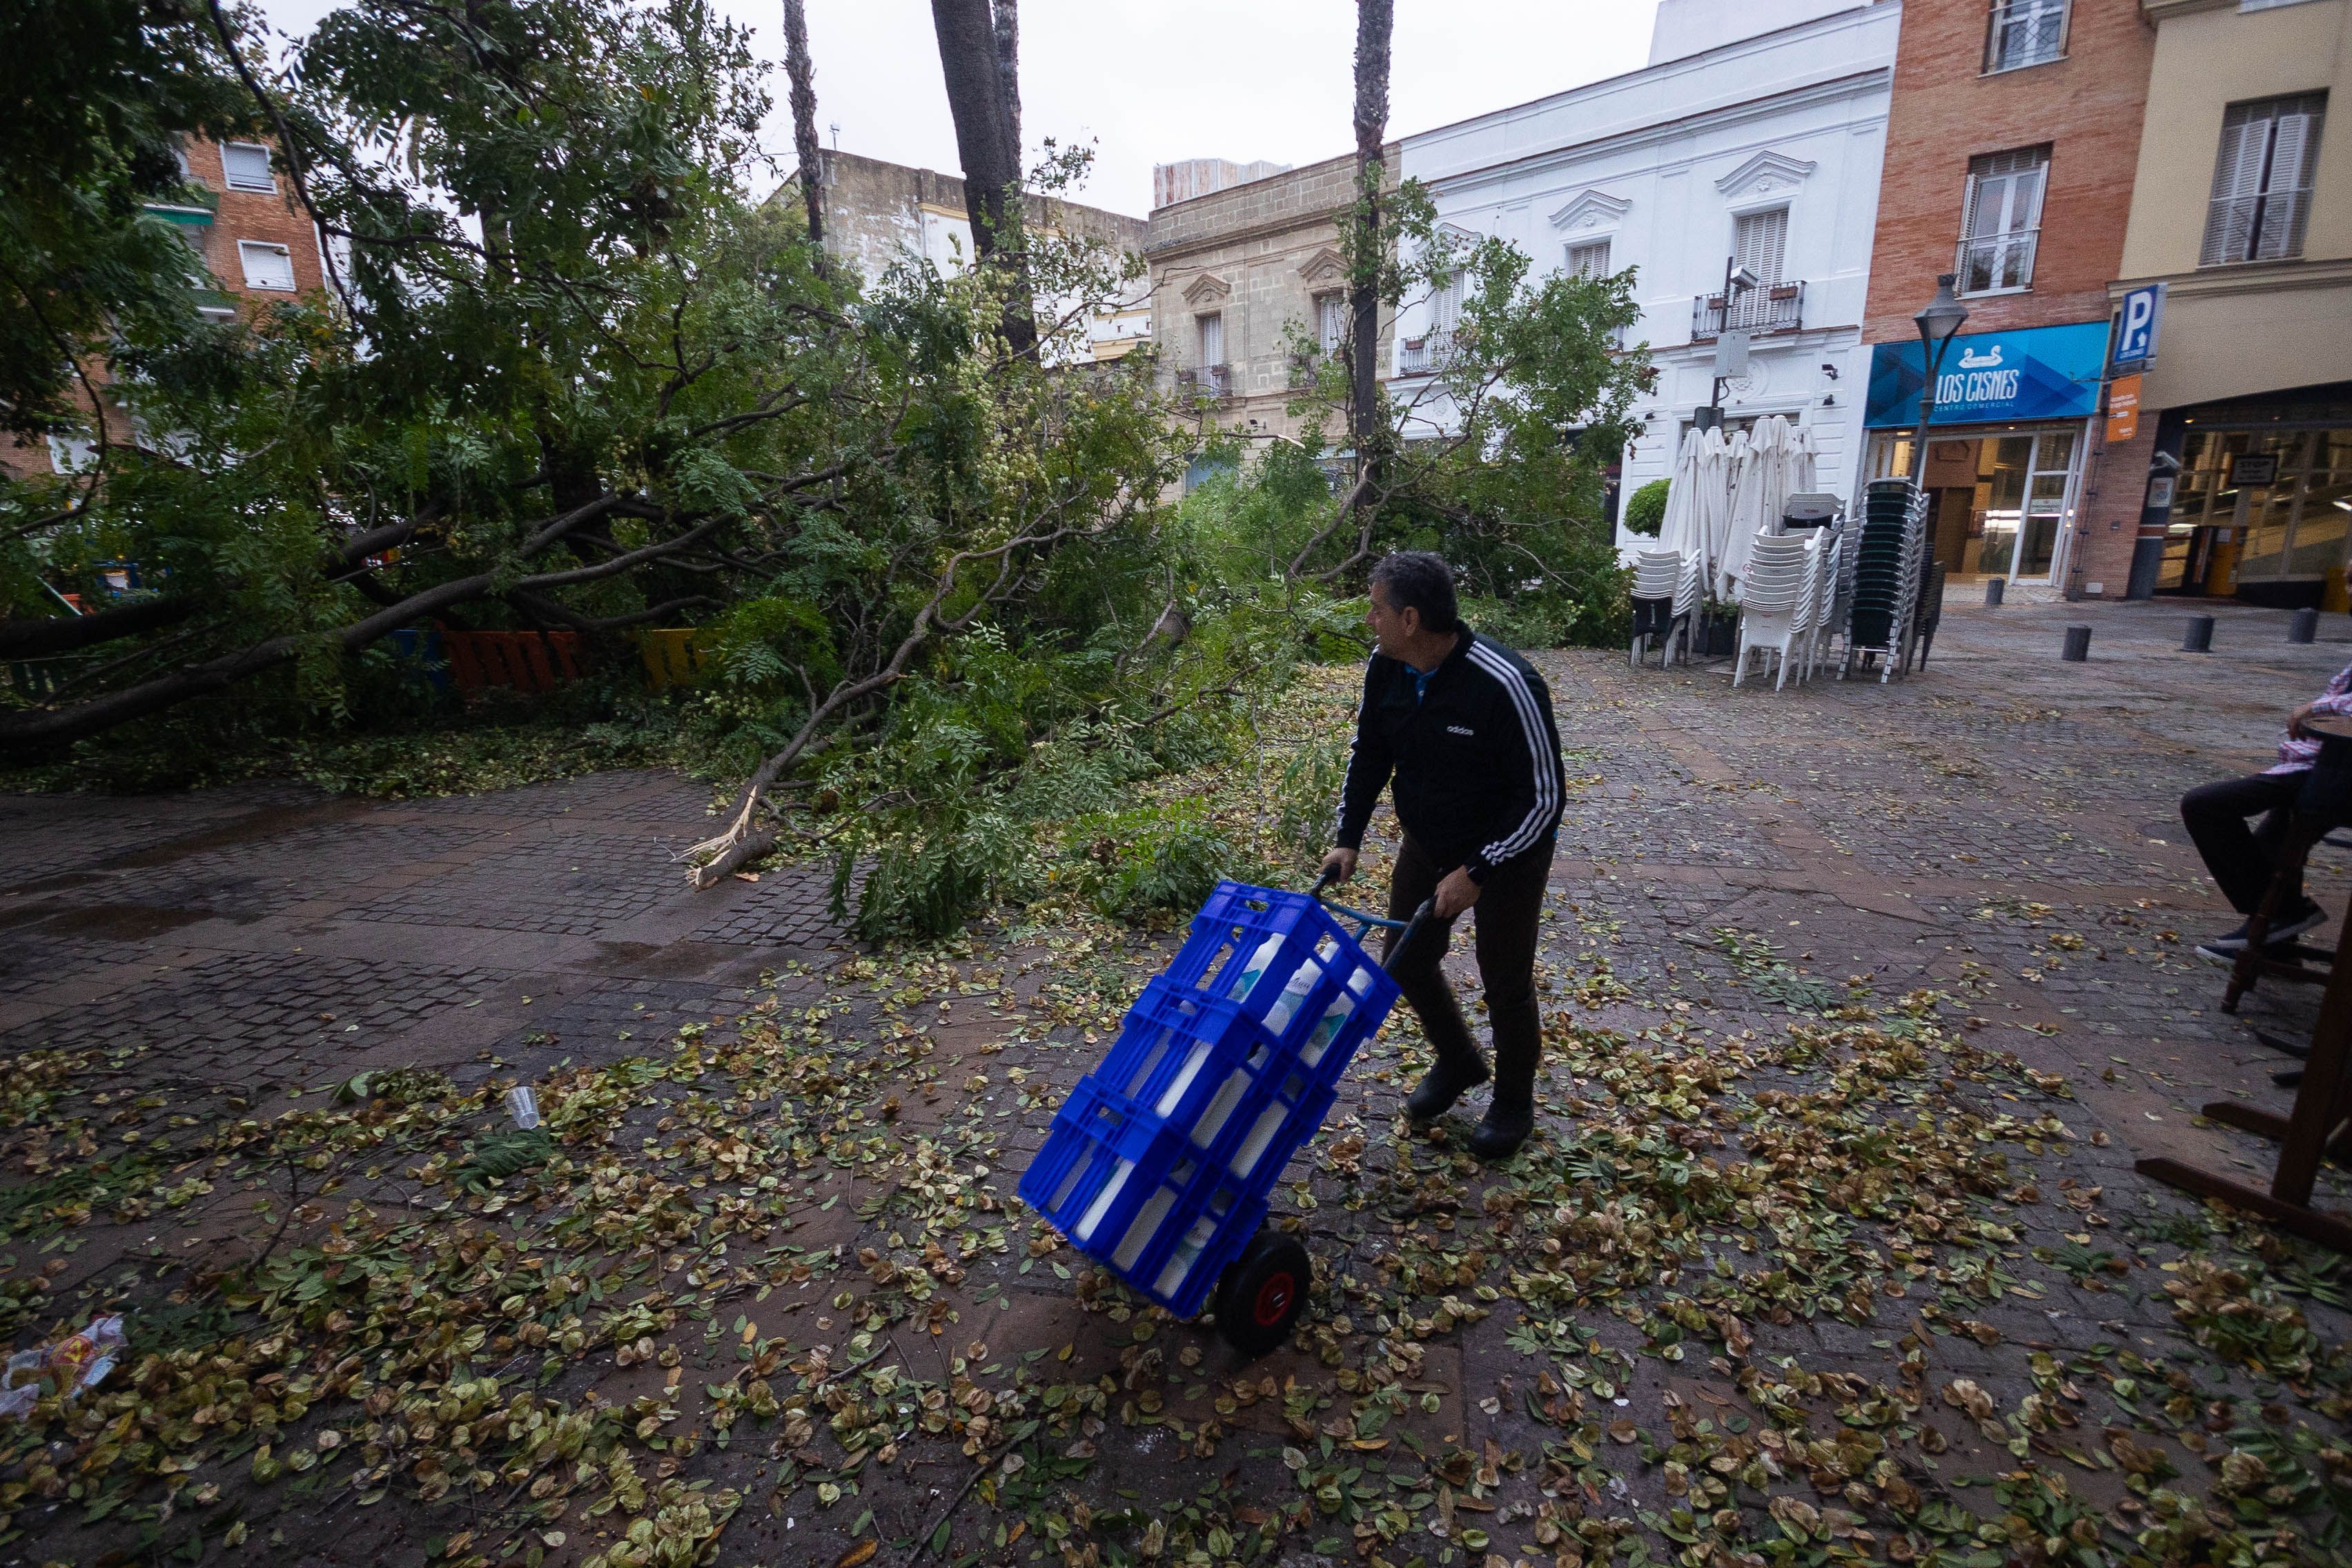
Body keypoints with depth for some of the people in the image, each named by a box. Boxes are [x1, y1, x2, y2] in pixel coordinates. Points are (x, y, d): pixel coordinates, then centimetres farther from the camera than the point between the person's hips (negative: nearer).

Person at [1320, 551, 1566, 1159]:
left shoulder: (1505, 685, -32)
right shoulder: (1385, 668, -12)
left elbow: (1543, 796, -25)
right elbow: (1369, 754, 3)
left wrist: (1477, 871, -26)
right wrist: (1348, 838, -4)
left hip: (1508, 851, -6)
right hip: (1427, 841, 6)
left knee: (1505, 980, 5)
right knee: (1406, 960, 13)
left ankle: (1514, 1103, 32)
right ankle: (1458, 1063, 40)